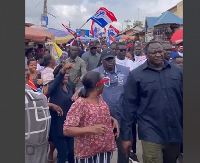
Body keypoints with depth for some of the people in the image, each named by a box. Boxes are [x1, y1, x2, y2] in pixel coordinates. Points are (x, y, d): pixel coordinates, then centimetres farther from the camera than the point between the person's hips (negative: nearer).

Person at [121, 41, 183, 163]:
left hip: (175, 132, 4)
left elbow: (184, 99, 8)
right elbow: (129, 105, -4)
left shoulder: (178, 71, 3)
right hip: (151, 134, -4)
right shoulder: (136, 75, -5)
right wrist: (126, 136, -4)